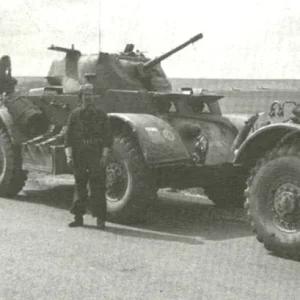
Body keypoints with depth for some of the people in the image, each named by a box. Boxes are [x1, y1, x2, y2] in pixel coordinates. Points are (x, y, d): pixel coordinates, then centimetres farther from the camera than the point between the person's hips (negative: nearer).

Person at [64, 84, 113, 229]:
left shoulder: (101, 114, 4)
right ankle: (78, 217, 16)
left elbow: (108, 137, 1)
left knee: (98, 187, -4)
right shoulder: (75, 114, 7)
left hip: (96, 156, -2)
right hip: (79, 156, 2)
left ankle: (100, 219, 0)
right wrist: (69, 156, -4)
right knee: (79, 186, 8)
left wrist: (104, 155, -9)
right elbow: (69, 137, 5)